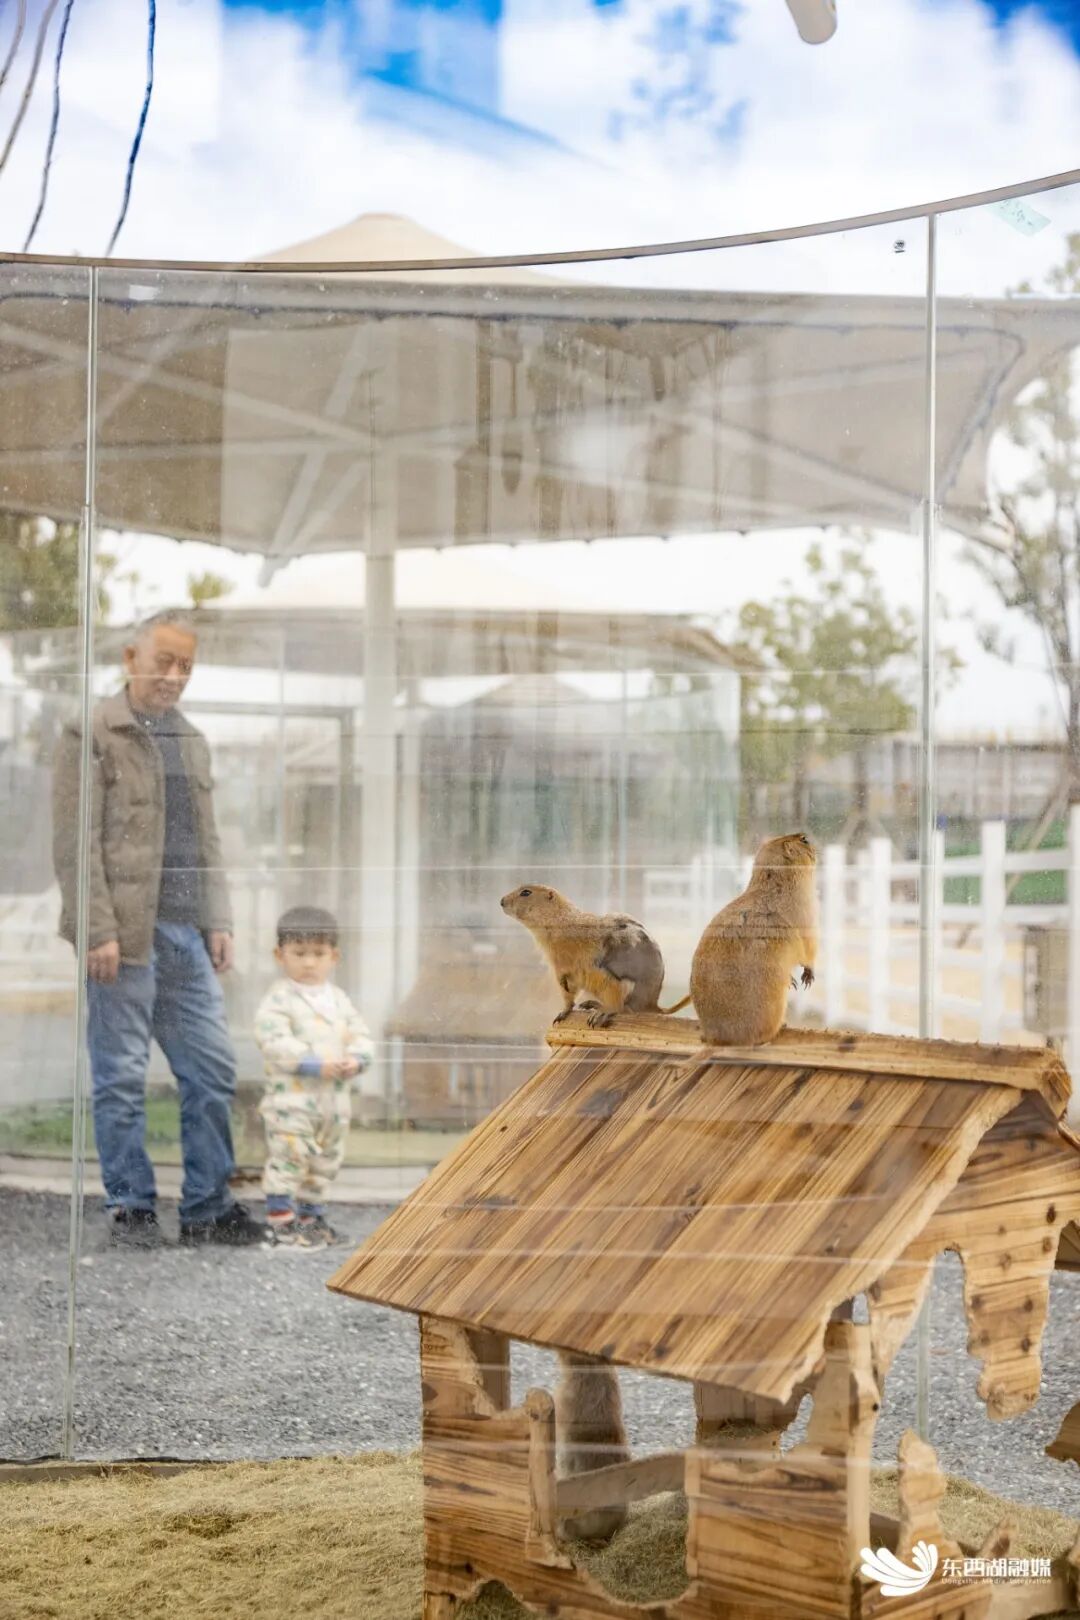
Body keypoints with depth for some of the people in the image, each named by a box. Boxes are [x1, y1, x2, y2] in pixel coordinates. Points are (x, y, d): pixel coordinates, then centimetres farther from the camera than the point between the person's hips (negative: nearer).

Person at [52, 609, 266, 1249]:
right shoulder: (92, 733, -3)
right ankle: (131, 1207, 12)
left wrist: (219, 921, 12)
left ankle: (208, 1207, 16)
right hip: (125, 934, -7)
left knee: (213, 1071, 6)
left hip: (186, 932, 7)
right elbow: (76, 842, -9)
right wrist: (99, 931, -15)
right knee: (122, 1079, 1)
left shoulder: (192, 741, 19)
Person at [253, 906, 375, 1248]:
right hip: (290, 1095, -7)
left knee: (326, 1161, 15)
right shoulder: (278, 999, -10)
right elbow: (274, 1041, -20)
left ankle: (311, 1213, 29)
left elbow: (360, 1034, 13)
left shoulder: (338, 999, 12)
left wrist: (355, 1059, -10)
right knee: (288, 1156, -9)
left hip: (334, 1098, 7)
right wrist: (315, 1063, -25)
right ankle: (281, 1218, -2)